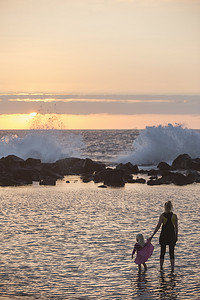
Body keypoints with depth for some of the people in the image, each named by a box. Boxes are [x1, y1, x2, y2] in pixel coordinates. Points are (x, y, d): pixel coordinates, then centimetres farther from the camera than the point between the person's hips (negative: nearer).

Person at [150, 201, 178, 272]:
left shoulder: (162, 216, -8)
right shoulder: (174, 216, -5)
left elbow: (158, 226, -11)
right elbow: (176, 227, -2)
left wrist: (152, 236, -7)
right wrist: (176, 236, 11)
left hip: (164, 235, -1)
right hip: (172, 235, 1)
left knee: (162, 252, 13)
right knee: (171, 252, 7)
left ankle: (161, 267, 17)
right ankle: (172, 268, 2)